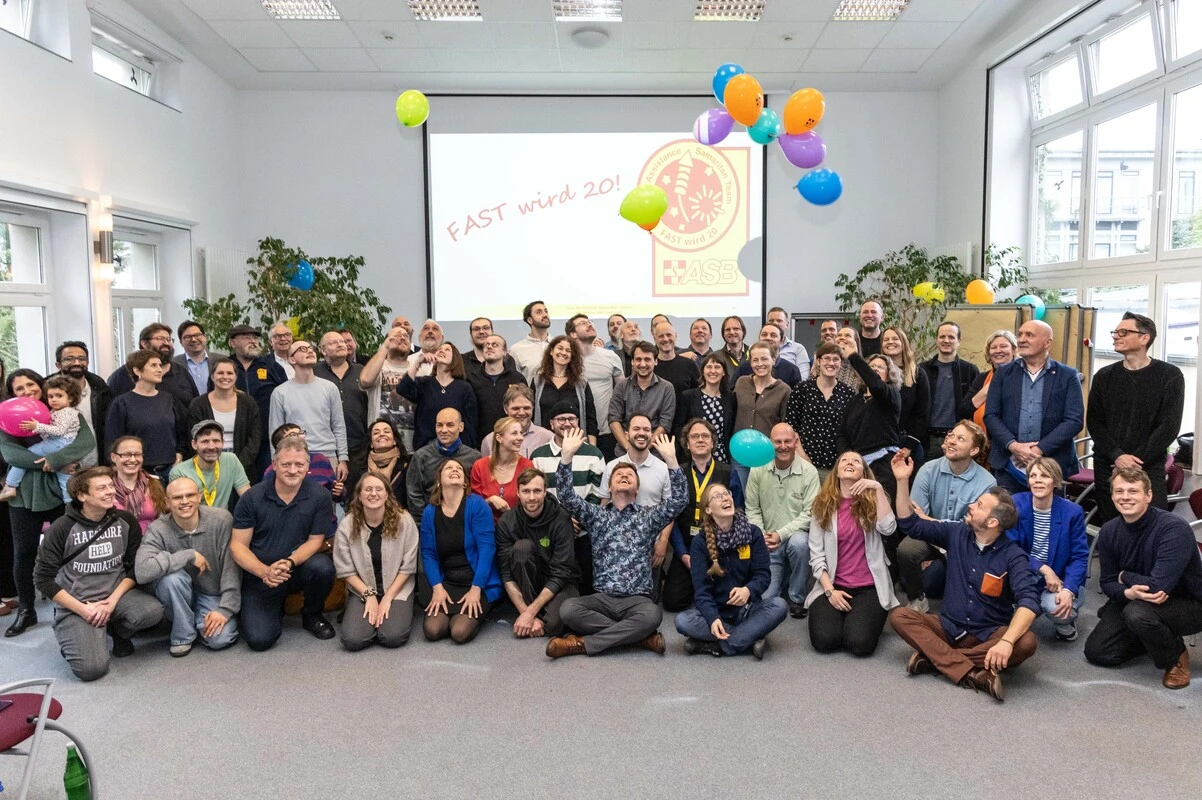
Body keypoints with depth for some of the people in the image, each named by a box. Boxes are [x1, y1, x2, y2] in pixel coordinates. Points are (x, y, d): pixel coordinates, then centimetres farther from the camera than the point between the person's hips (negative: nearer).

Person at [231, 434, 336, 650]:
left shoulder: (320, 497, -10)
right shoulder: (252, 498, -9)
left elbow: (315, 540, -7)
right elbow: (238, 545, -7)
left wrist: (289, 563, -26)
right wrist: (265, 571, -25)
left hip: (299, 569, 1)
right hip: (260, 576, -1)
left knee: (322, 567, -33)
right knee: (259, 639, -18)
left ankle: (312, 616, 0)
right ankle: (276, 607, 20)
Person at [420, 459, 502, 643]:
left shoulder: (477, 505, -11)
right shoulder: (430, 512, 1)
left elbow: (486, 548, -15)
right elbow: (428, 553, 1)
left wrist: (475, 588, -19)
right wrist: (437, 587, -12)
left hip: (479, 583, -3)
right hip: (447, 583, 3)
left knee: (460, 633, -21)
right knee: (432, 631, -16)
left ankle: (475, 610, 11)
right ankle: (454, 612, 15)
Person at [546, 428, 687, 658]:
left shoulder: (649, 516, 13)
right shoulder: (596, 515, 15)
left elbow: (678, 501, -4)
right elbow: (566, 496, 0)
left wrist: (671, 460, -16)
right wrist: (566, 455, -12)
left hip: (638, 599, -1)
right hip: (602, 598, 1)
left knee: (652, 615, -36)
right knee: (568, 609, -29)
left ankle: (583, 644, -24)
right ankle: (641, 636, -21)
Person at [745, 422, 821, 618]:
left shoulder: (809, 472, -10)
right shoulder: (758, 470, -3)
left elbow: (810, 513, -13)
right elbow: (752, 509, 2)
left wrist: (781, 534, -20)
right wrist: (762, 535, -13)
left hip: (796, 534, -2)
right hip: (768, 544, 2)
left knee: (799, 543, -39)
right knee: (763, 597, -9)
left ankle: (797, 598, -13)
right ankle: (783, 574, 28)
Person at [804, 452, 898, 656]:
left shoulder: (872, 502, 5)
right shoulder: (823, 505, 4)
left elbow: (888, 529, -17)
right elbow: (816, 556, 2)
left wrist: (878, 488, -19)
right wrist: (829, 590, -9)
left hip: (869, 587, 0)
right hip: (833, 585, 1)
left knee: (859, 643, -23)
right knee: (825, 641, -21)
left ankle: (861, 615, 11)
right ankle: (841, 615, 12)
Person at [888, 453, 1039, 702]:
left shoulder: (1012, 556, -12)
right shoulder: (956, 533, 1)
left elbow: (1029, 600, -25)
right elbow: (911, 525, 6)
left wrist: (1006, 641, -42)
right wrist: (903, 481, -5)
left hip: (989, 635, -3)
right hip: (949, 627, 3)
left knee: (1026, 642, -33)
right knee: (899, 616, -22)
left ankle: (935, 657, -28)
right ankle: (973, 674, -34)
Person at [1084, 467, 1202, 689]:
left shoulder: (1174, 528, -29)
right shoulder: (1109, 531, -9)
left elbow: (1158, 587, -35)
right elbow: (1108, 583, -4)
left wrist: (1124, 576, -16)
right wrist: (1128, 592, -27)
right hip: (1133, 600, 6)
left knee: (1138, 612, -36)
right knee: (1096, 652, -2)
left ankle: (1176, 657, -5)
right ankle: (1155, 639, 22)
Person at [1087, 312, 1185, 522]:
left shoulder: (1169, 376, -1)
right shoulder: (1104, 376, 6)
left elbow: (1169, 426, -7)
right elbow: (1094, 422, 2)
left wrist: (1136, 460, -13)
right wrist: (1117, 456, -12)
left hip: (1149, 468, -2)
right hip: (1107, 467, 3)